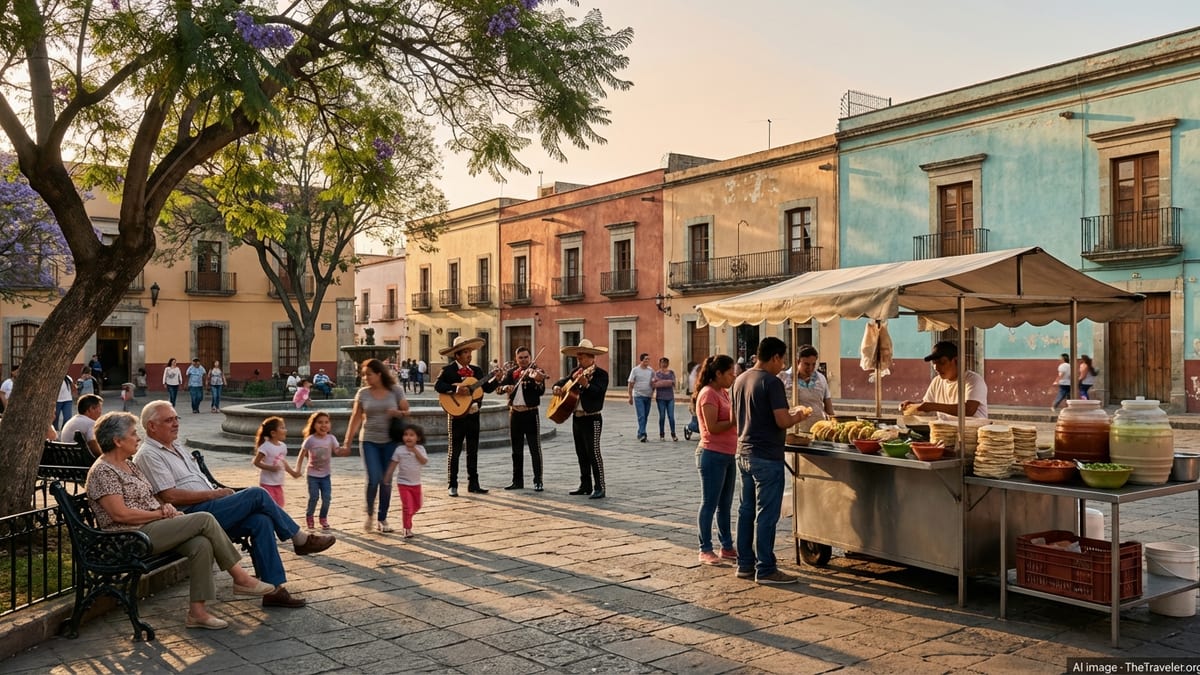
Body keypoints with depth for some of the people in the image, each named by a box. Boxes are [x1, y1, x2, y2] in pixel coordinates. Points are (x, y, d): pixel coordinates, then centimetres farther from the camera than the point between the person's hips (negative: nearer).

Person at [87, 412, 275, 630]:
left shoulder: (129, 466, 20)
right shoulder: (102, 471, -9)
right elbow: (120, 514, -18)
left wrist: (164, 506, 1)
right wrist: (161, 513, -13)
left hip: (151, 529, 9)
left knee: (201, 544, -21)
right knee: (205, 519, -20)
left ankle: (197, 611, -18)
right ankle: (240, 578, -10)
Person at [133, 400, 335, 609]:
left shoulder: (178, 447, 23)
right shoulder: (148, 455, -6)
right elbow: (170, 496, -16)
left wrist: (218, 493, 7)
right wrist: (214, 494, -13)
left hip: (210, 508, 8)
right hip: (191, 516, -8)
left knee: (261, 520, -18)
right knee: (256, 494, -20)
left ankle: (274, 588, -20)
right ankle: (300, 539, -4)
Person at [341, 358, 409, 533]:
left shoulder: (395, 391, -2)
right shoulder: (363, 393, 0)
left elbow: (406, 412, 5)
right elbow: (355, 418, 3)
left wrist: (398, 413, -17)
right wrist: (347, 442, 1)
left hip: (390, 441, 0)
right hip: (369, 441, 0)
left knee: (386, 481, 5)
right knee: (373, 479, -10)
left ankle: (382, 519, 17)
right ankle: (370, 514, 15)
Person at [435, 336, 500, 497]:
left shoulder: (476, 370, 11)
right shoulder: (448, 370, -5)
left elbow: (487, 388, 9)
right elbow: (438, 385, -18)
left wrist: (496, 379, -7)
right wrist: (456, 389, -28)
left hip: (474, 415, 6)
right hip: (457, 414, -5)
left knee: (473, 451, 10)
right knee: (454, 451, 1)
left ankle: (473, 484, 17)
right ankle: (452, 486, 7)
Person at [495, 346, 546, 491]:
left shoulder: (536, 372, -4)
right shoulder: (511, 372, 8)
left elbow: (541, 392, -18)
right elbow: (498, 388, 0)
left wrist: (538, 381, -39)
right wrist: (505, 387, -23)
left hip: (531, 413, -4)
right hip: (515, 413, 5)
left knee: (535, 449, -3)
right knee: (516, 450, 11)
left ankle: (538, 481, 1)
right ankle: (517, 481, 19)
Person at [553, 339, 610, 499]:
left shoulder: (601, 374, -9)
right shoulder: (577, 372, 13)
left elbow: (599, 392, -23)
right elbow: (563, 381, 22)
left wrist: (586, 384, -37)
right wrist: (557, 387, 1)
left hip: (592, 419, -8)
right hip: (577, 418, 8)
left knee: (593, 453, -9)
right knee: (581, 454, 12)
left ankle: (600, 488, -6)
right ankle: (585, 486, 20)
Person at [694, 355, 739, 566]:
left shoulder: (723, 392, 14)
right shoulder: (708, 394, -14)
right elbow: (712, 427, -21)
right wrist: (735, 420, -18)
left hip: (728, 455, 9)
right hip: (713, 455, -9)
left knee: (725, 505, 14)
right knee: (709, 504, -1)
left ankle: (727, 547, 23)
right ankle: (705, 551, 6)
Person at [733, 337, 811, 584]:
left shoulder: (740, 380, 10)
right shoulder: (771, 382, -16)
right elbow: (782, 421, -22)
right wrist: (799, 415, 0)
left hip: (744, 453, 8)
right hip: (767, 457, -8)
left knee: (747, 510, 13)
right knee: (766, 514, -2)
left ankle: (745, 564, 19)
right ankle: (765, 569, 4)